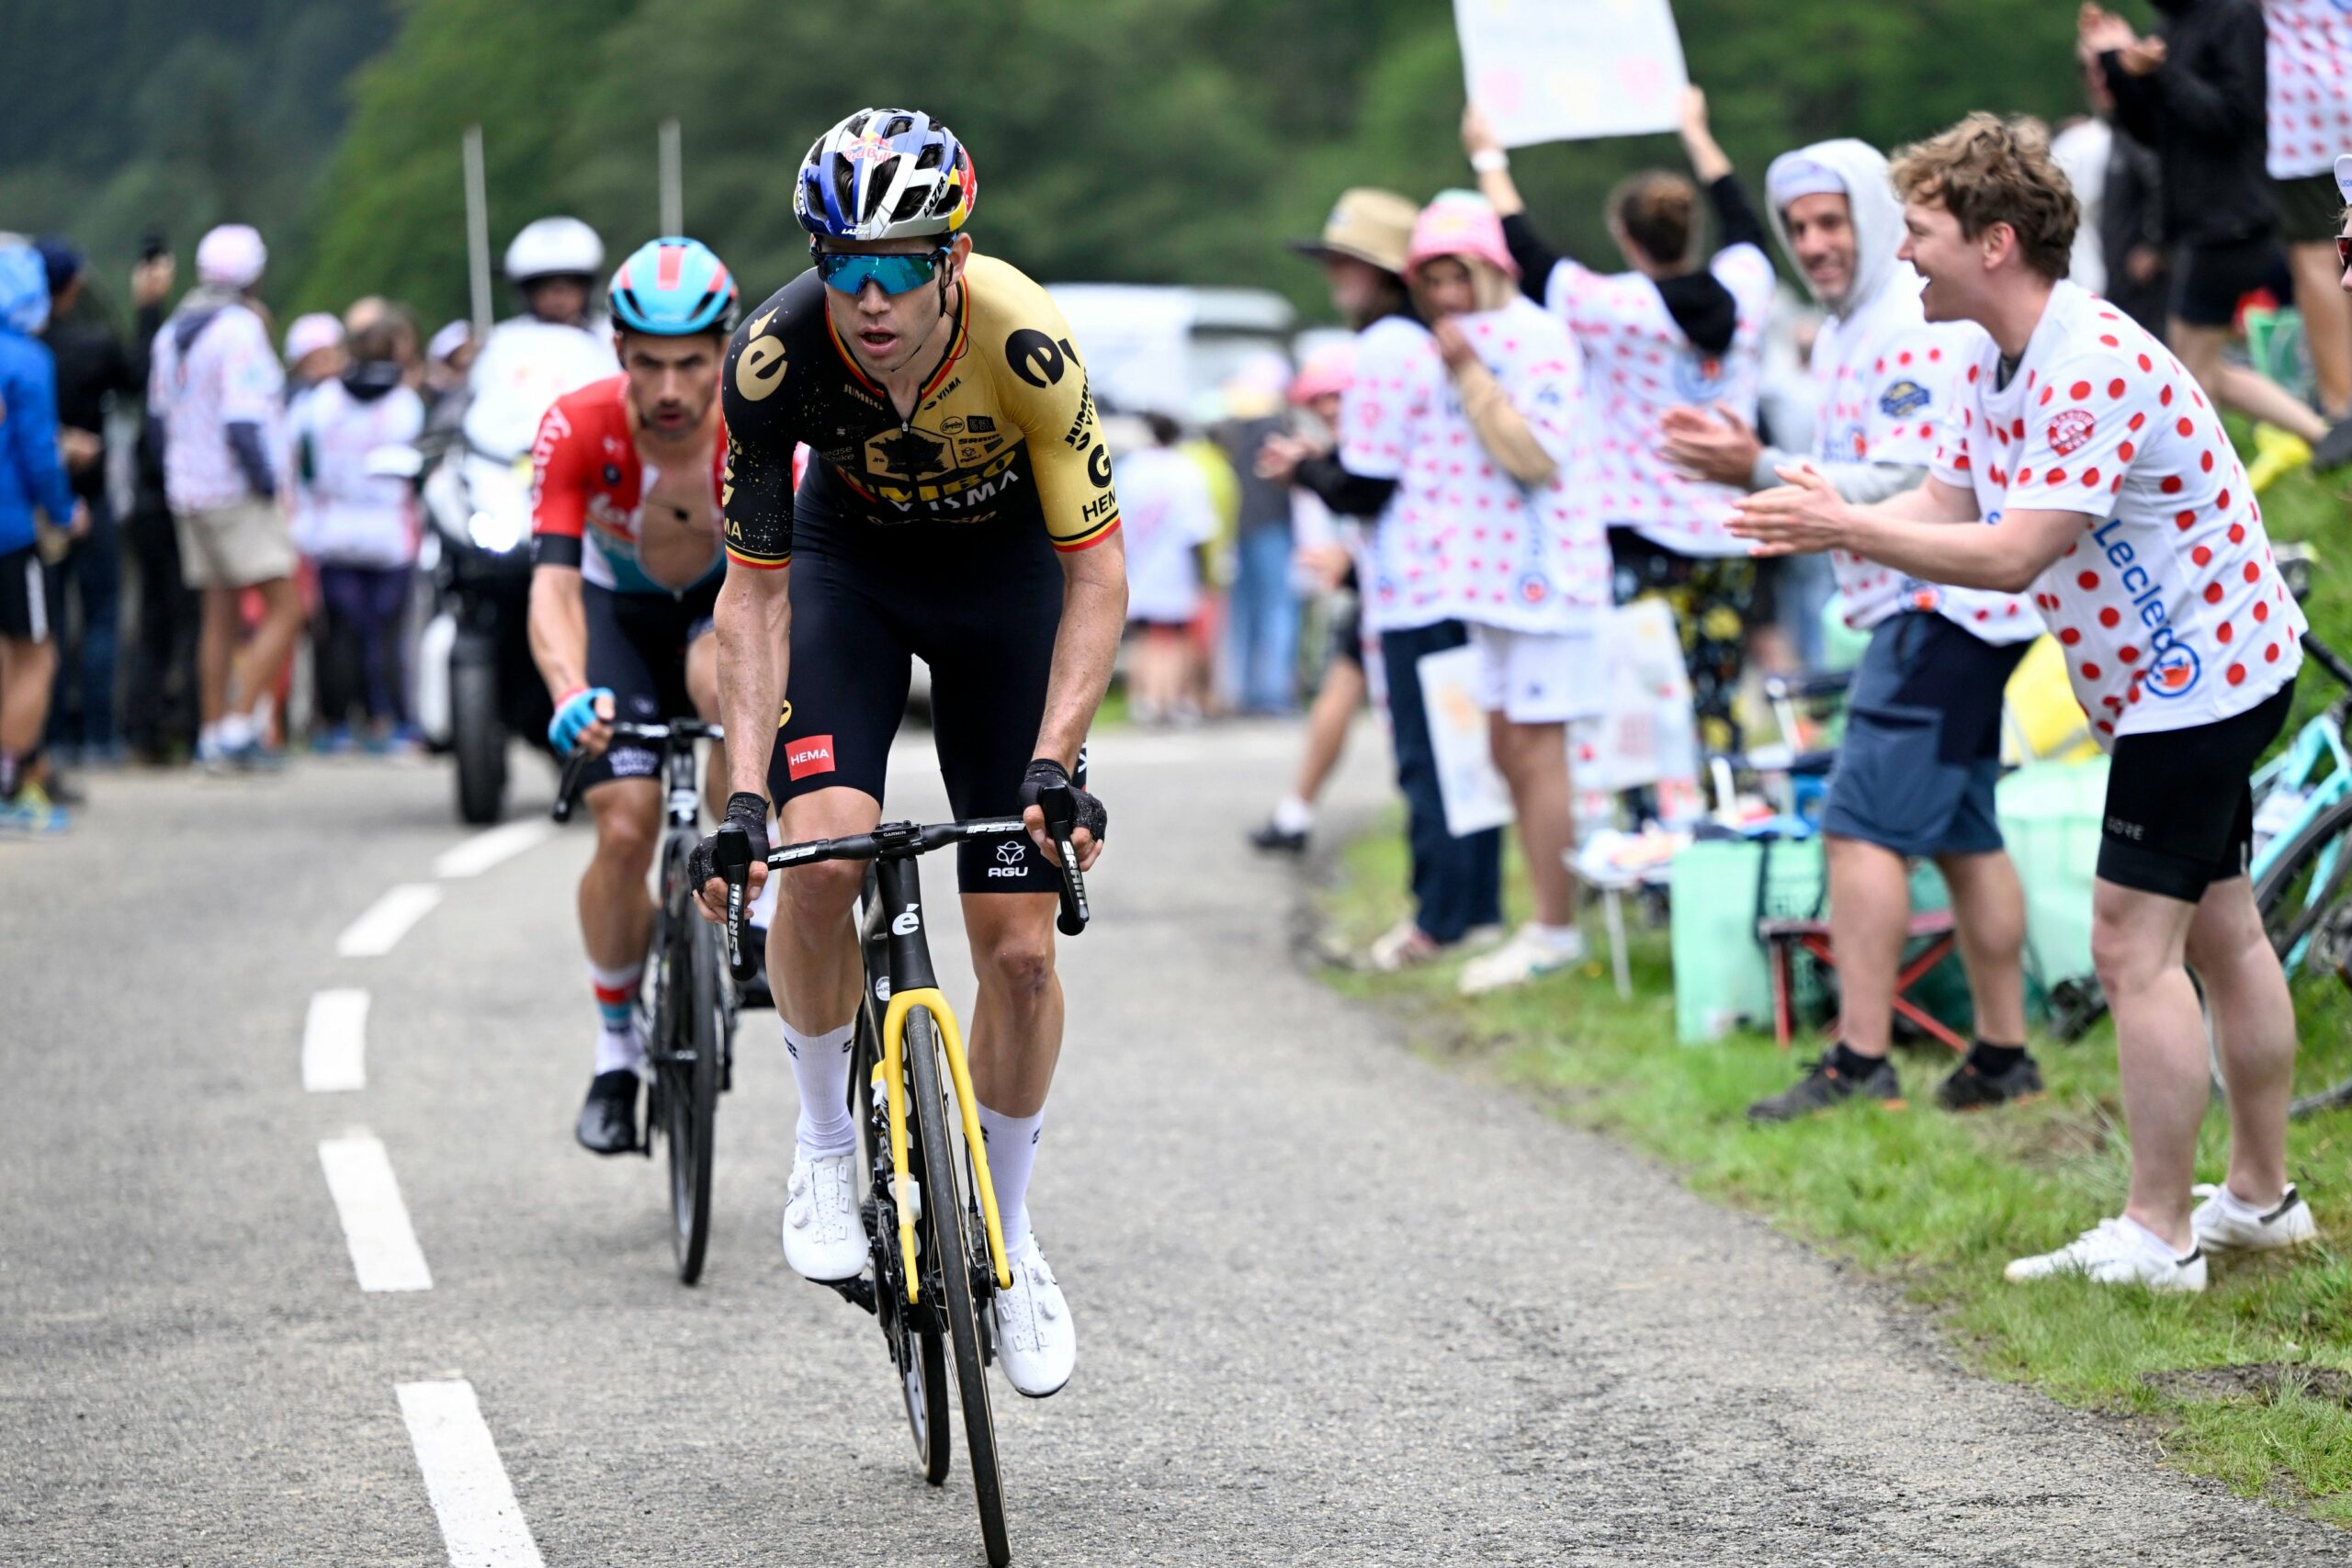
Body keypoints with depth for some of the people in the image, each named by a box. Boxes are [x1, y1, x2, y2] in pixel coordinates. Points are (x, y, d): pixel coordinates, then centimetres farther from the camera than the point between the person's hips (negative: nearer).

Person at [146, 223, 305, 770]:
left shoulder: (171, 333, 11)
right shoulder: (240, 331, -15)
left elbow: (161, 412, 16)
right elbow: (242, 422, -22)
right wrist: (266, 481, -14)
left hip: (189, 493, 8)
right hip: (239, 495, -8)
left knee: (220, 618, 12)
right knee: (285, 609, -7)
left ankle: (213, 734, 11)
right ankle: (241, 723, -15)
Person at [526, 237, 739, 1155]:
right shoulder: (578, 429, -30)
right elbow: (553, 581, -37)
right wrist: (570, 693, -57)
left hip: (731, 600, -1)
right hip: (622, 610, 1)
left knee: (722, 678, -38)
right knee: (625, 831, -14)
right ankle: (618, 1045, 8)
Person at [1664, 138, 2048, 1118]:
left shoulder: (1918, 329, -15)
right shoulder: (1844, 334, 18)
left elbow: (1905, 486, -22)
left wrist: (1763, 473, -24)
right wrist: (1742, 456, 7)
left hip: (1942, 605, -11)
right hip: (1918, 608, 11)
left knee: (1862, 826, -14)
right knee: (1962, 835, 12)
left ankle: (1860, 1063, -16)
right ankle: (2004, 1056, 16)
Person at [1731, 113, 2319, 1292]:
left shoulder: (2095, 366, -27)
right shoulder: (1997, 362, 6)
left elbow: (2015, 555, -29)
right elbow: (1945, 506, 5)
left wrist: (1843, 527, -27)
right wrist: (1818, 519, -11)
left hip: (2197, 675, -10)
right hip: (2193, 673, 10)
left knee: (2133, 948, -10)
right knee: (2219, 931, 16)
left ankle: (2157, 1237, -6)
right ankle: (2262, 1197, 26)